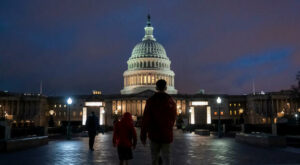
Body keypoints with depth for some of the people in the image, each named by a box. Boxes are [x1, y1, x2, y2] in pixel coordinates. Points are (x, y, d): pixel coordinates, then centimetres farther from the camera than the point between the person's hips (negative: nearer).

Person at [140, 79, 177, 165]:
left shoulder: (151, 101, -6)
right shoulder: (171, 101, 1)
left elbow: (145, 119, -9)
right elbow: (173, 119, 10)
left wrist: (143, 136, -2)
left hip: (154, 135, -1)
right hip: (167, 135, 1)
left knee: (154, 158, 15)